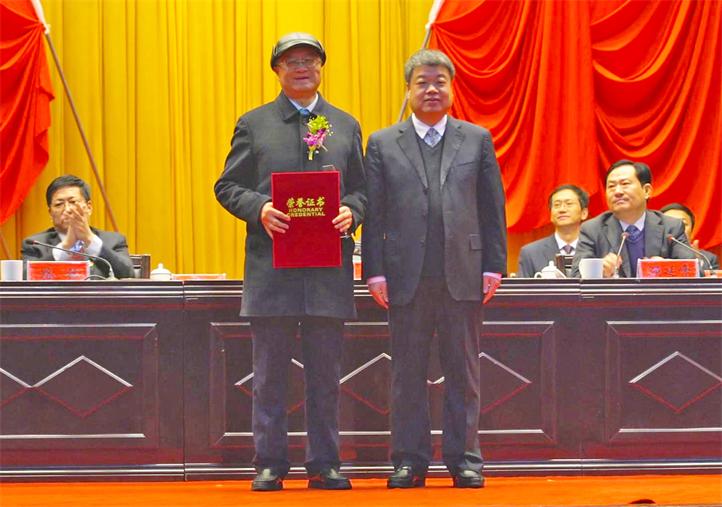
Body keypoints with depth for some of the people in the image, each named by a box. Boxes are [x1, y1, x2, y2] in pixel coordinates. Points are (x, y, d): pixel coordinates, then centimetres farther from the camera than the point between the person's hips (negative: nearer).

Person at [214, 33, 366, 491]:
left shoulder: (346, 126, 14)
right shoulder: (253, 124, 8)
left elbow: (362, 189, 14)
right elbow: (227, 186, 6)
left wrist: (351, 212, -8)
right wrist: (259, 208, -13)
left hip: (329, 268, 1)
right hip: (271, 265, -1)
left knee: (326, 374, 3)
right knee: (270, 373, 1)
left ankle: (325, 464, 9)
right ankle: (270, 464, 6)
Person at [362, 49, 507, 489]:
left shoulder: (478, 140, 9)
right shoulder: (383, 144, 8)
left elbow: (493, 208, 7)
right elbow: (374, 213, 5)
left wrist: (494, 266, 0)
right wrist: (375, 271, -2)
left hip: (463, 273, 0)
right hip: (407, 278, 0)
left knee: (463, 371, 4)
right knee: (408, 373, 4)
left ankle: (465, 459, 10)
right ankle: (410, 460, 10)